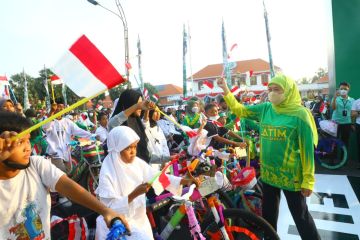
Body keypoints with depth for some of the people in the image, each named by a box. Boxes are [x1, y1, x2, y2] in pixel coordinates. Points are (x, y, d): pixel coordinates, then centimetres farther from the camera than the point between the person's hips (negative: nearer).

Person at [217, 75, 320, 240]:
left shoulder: (300, 114, -14)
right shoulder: (265, 109, 0)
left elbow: (307, 148, -12)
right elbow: (239, 110, 4)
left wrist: (308, 179, -11)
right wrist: (225, 90, -8)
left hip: (291, 175, -5)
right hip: (268, 173, 5)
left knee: (300, 215, 12)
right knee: (268, 213, 22)